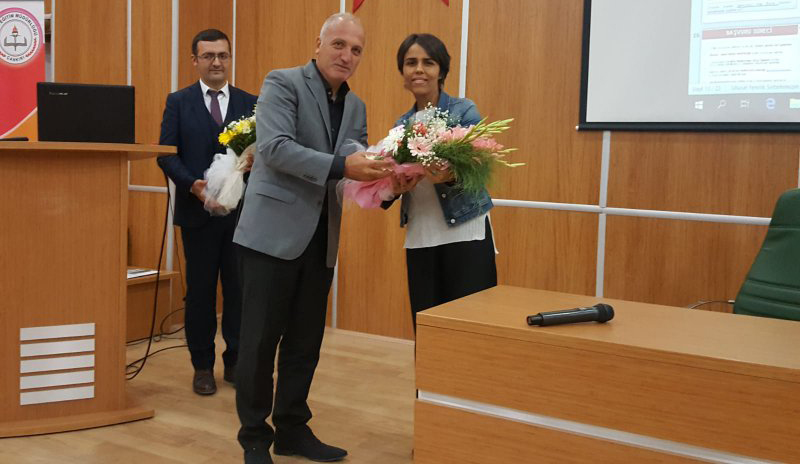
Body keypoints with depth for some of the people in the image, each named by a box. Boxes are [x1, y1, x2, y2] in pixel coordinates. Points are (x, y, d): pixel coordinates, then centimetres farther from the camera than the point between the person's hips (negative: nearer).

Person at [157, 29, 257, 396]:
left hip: (242, 211, 1)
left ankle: (235, 362, 21)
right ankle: (202, 366, 20)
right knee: (200, 292, 7)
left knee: (240, 290, 7)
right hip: (197, 211, -1)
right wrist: (192, 184, -19)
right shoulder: (178, 102, 4)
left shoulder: (251, 103, 8)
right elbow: (167, 154, -3)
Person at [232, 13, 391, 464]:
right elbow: (275, 147, -19)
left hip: (321, 237, 6)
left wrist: (380, 172, -11)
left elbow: (356, 161, 12)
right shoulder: (283, 83, -5)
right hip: (275, 231, -6)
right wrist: (340, 166, -28)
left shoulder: (356, 106, 15)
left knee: (306, 341, 12)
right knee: (261, 339, 1)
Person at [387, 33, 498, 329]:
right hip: (419, 239, 5)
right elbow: (395, 177, 11)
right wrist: (395, 185, -12)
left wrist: (449, 175, -34)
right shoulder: (402, 124, 11)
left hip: (465, 234, -4)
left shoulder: (464, 111, -3)